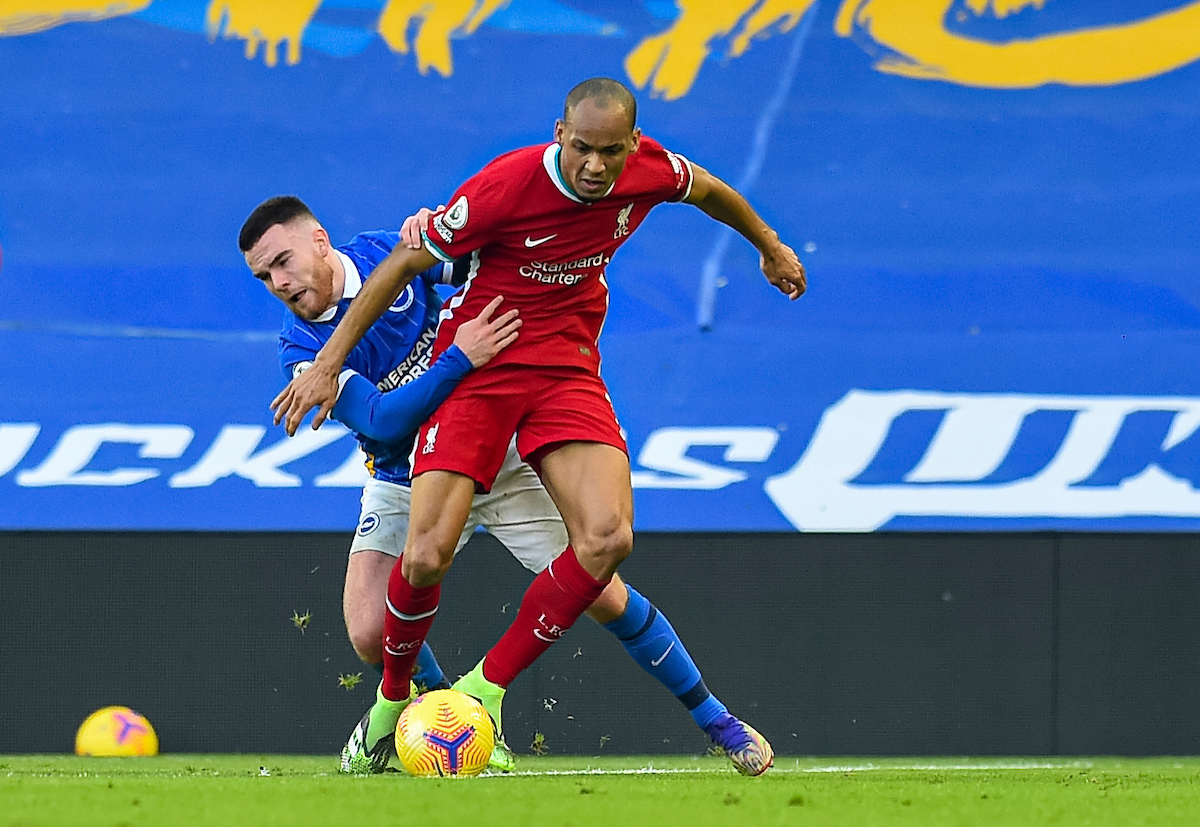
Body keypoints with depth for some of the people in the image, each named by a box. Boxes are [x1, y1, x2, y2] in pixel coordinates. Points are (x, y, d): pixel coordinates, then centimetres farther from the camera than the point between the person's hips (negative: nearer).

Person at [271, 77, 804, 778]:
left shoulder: (651, 171, -11)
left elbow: (710, 191, 15)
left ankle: (486, 689, -6)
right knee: (428, 555, -17)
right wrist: (329, 364, -9)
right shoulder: (505, 186, -23)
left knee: (608, 537, -20)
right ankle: (393, 701, 12)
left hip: (567, 365, 4)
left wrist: (770, 247, 34)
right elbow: (404, 265, -12)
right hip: (476, 364, -4)